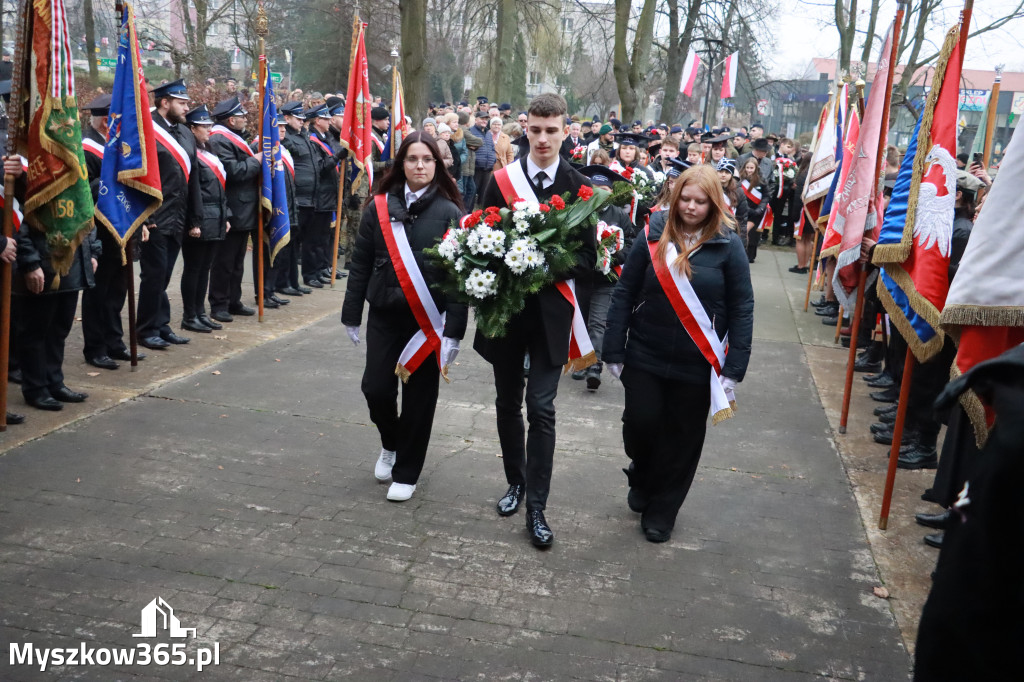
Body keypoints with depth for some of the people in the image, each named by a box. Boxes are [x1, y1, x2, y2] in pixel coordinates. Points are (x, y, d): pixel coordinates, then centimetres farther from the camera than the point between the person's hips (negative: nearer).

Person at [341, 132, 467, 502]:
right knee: (376, 387, 0)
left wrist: (454, 329, -13)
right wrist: (351, 314, 4)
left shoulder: (448, 212, -4)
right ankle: (391, 443, 33)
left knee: (419, 396, 5)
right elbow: (360, 263, 6)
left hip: (428, 318, -2)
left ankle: (406, 472, 22)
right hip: (384, 314, 2)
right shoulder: (379, 206, 2)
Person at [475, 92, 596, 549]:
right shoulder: (501, 180, 0)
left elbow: (587, 259, -4)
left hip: (550, 311, -2)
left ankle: (536, 508, 6)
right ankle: (516, 481, 35)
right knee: (507, 403, 15)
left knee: (541, 408, -4)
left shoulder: (580, 188, -4)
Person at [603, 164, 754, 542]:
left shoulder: (727, 245, -5)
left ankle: (661, 511, 29)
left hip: (696, 366, 0)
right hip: (644, 356, 1)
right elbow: (624, 293, -1)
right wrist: (614, 351, -3)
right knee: (640, 422, 1)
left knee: (682, 437, 9)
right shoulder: (654, 236, -2)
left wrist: (734, 367, -8)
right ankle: (642, 479, 35)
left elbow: (742, 308, -3)